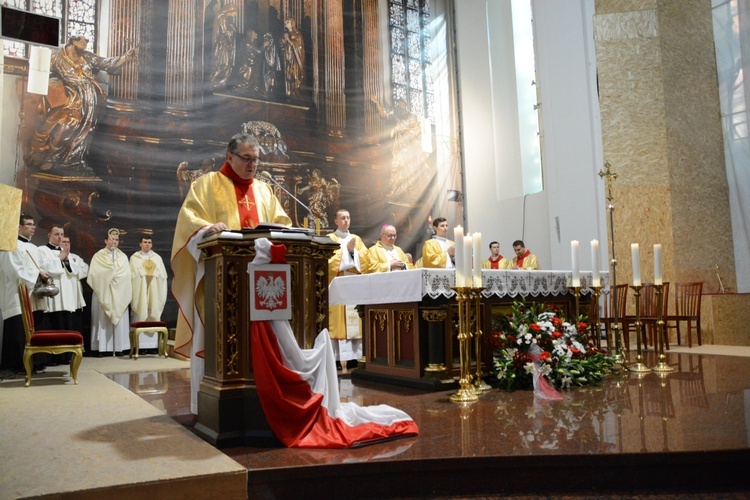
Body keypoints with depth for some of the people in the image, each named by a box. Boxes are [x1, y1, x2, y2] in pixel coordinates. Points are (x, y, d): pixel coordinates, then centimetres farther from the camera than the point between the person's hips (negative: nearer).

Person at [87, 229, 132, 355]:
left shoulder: (123, 257, 12)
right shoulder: (98, 256, 4)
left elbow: (126, 275, 4)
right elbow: (95, 274, -6)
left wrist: (110, 272, -9)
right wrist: (115, 272, -7)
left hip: (119, 293, 2)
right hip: (103, 292, -2)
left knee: (119, 319, 0)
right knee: (103, 319, -4)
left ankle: (118, 347, 1)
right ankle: (103, 347, -4)